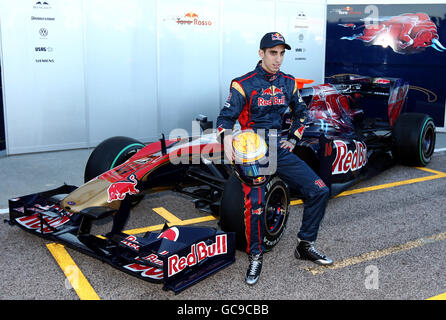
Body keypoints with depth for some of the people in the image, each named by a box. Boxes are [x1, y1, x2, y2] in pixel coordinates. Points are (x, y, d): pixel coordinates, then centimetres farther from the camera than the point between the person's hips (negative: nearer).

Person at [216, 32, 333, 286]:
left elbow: (301, 112, 24)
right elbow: (225, 117, -10)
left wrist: (293, 140, 15)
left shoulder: (288, 83, 9)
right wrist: (227, 136, -30)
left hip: (279, 150, 6)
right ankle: (256, 258, 2)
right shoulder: (244, 85, -7)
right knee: (255, 205, -23)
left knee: (320, 191, -2)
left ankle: (305, 246, 15)